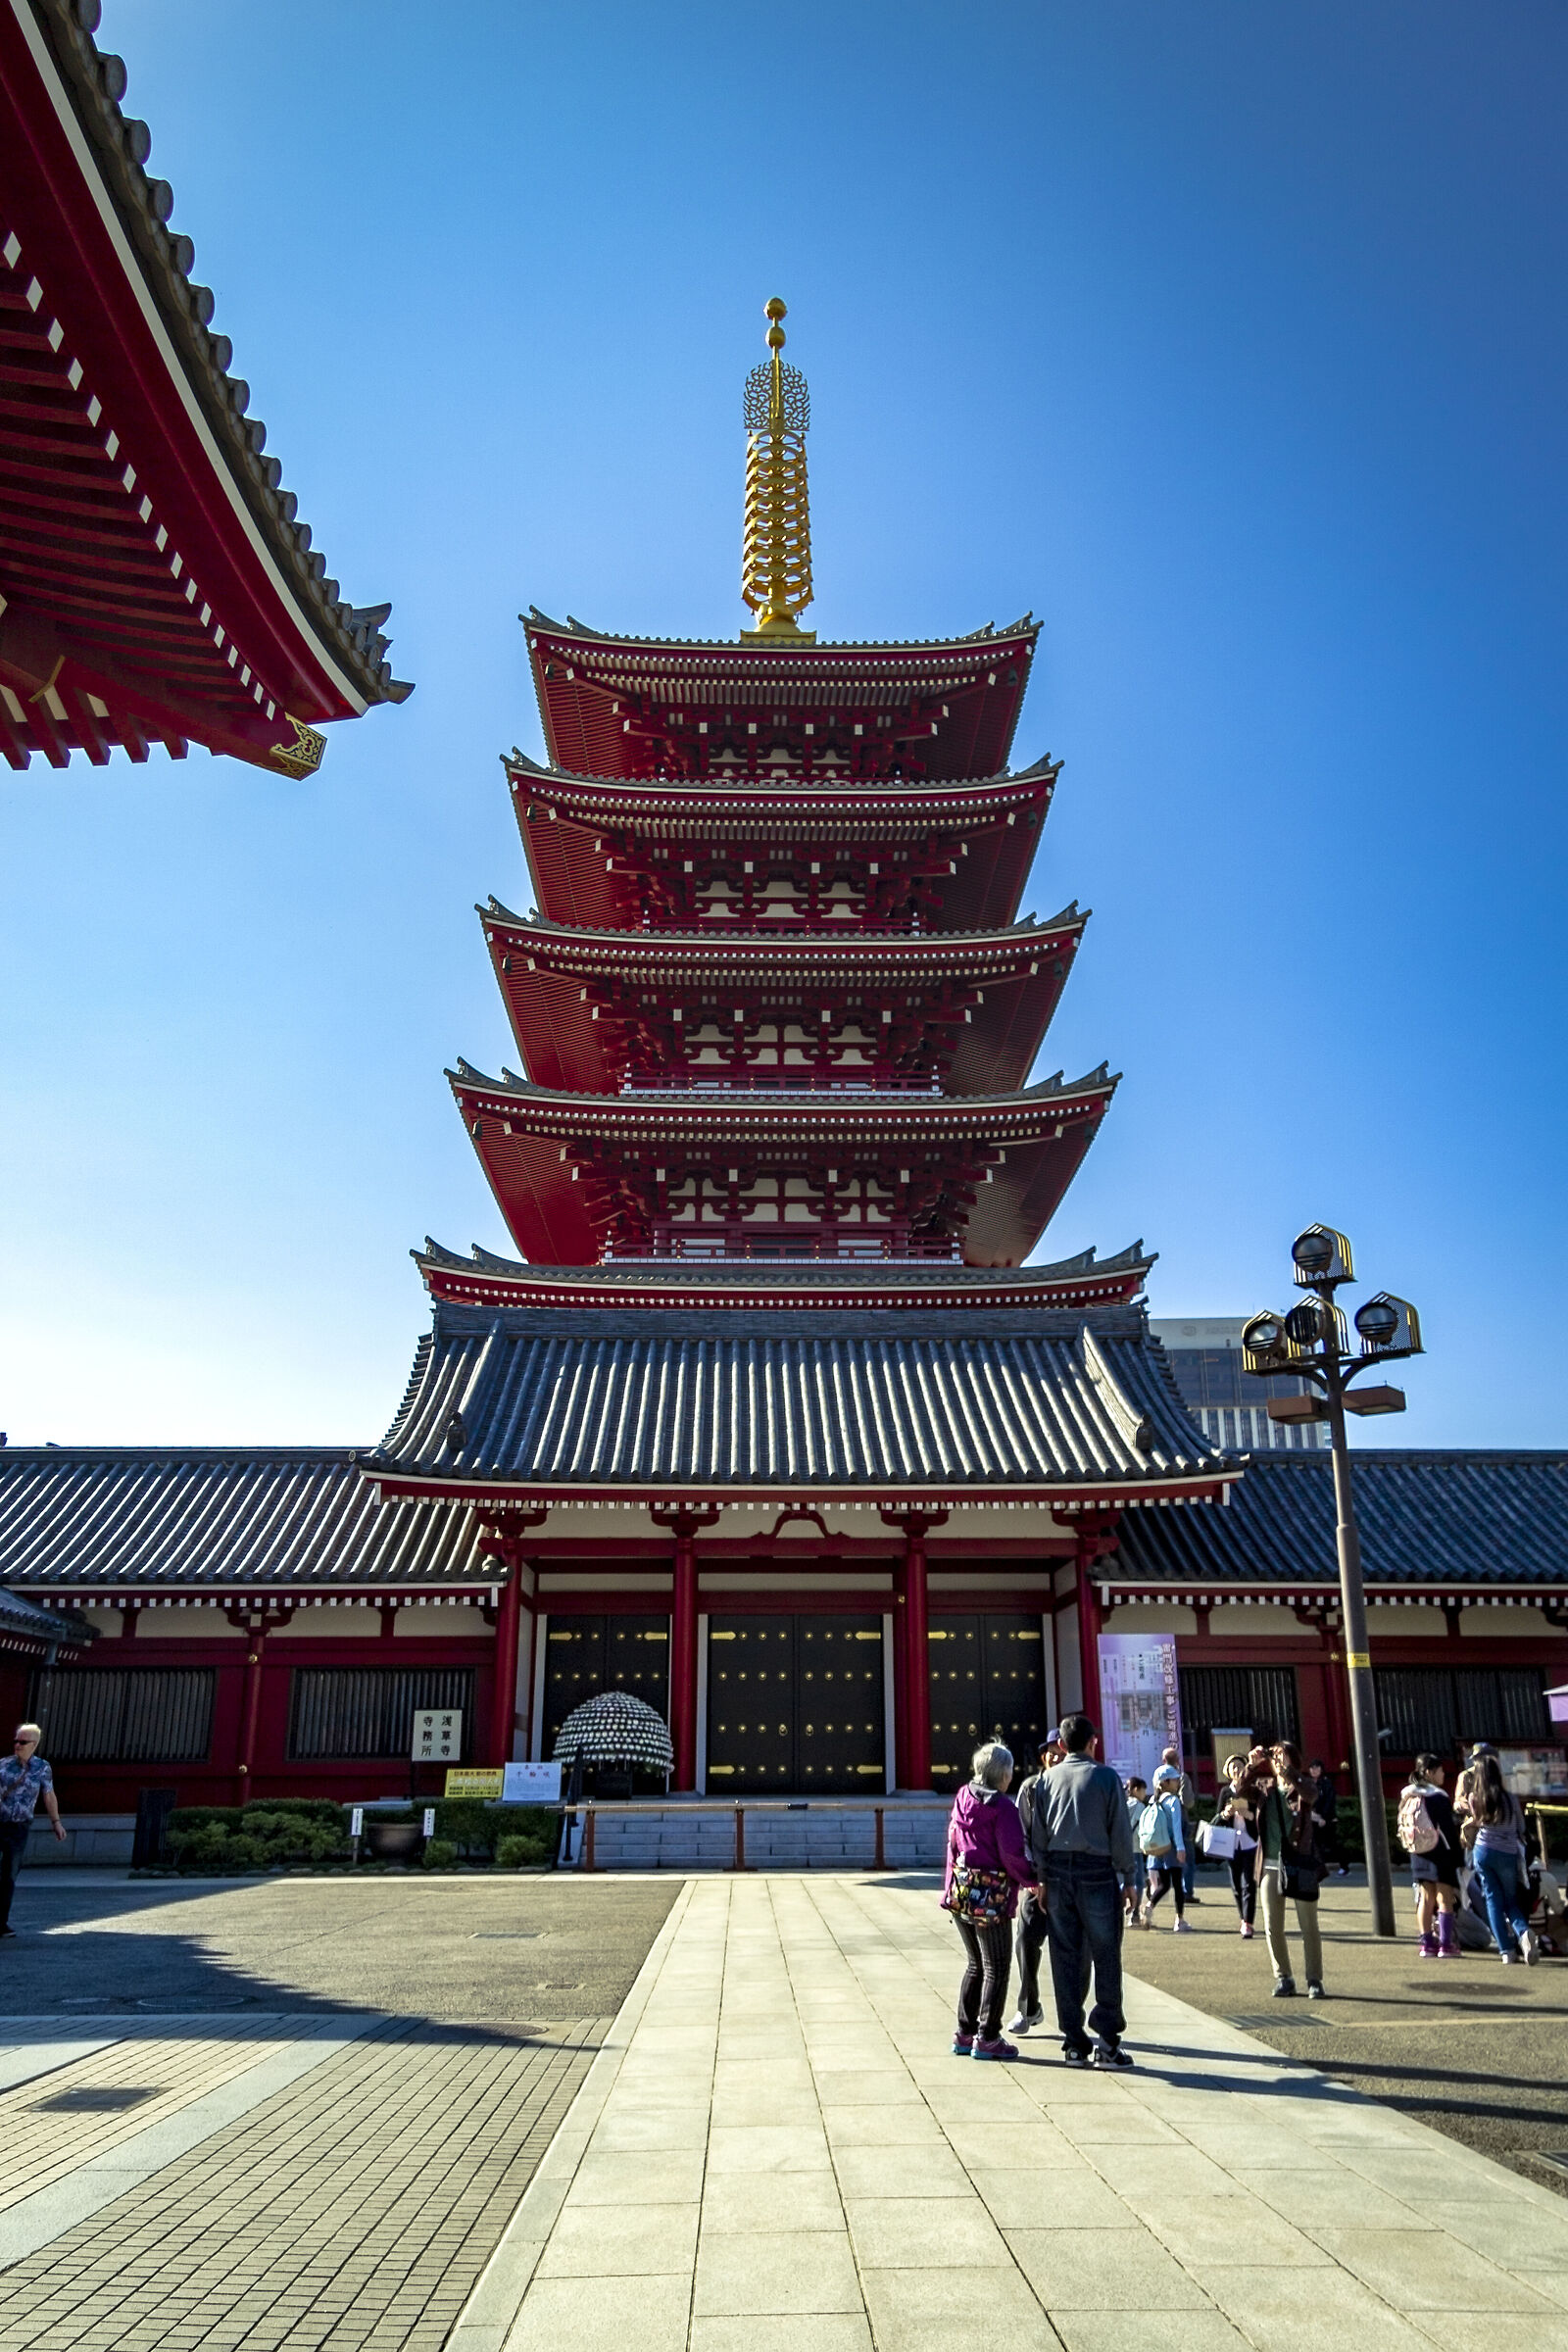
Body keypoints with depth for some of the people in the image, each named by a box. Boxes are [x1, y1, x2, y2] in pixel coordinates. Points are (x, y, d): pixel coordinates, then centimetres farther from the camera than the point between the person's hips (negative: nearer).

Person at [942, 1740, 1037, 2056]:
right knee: (997, 1968, 6)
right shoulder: (1002, 1806, -15)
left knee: (975, 1964, 19)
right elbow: (1012, 1854, -17)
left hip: (959, 1895, 7)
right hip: (990, 1896, -7)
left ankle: (964, 2034, 22)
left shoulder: (962, 1799, 6)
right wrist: (1032, 1880, -1)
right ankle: (987, 2038, 8)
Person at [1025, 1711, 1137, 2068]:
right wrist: (1127, 1877, 4)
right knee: (1105, 1956, 3)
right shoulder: (1106, 1777, -5)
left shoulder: (1049, 1779, 5)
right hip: (1097, 1871, -3)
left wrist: (1043, 1878, 14)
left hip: (1057, 1872, 4)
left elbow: (1037, 1832, 7)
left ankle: (1075, 2044, 12)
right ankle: (1106, 2038, -2)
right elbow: (1121, 1832, -5)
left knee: (1066, 1958, 8)